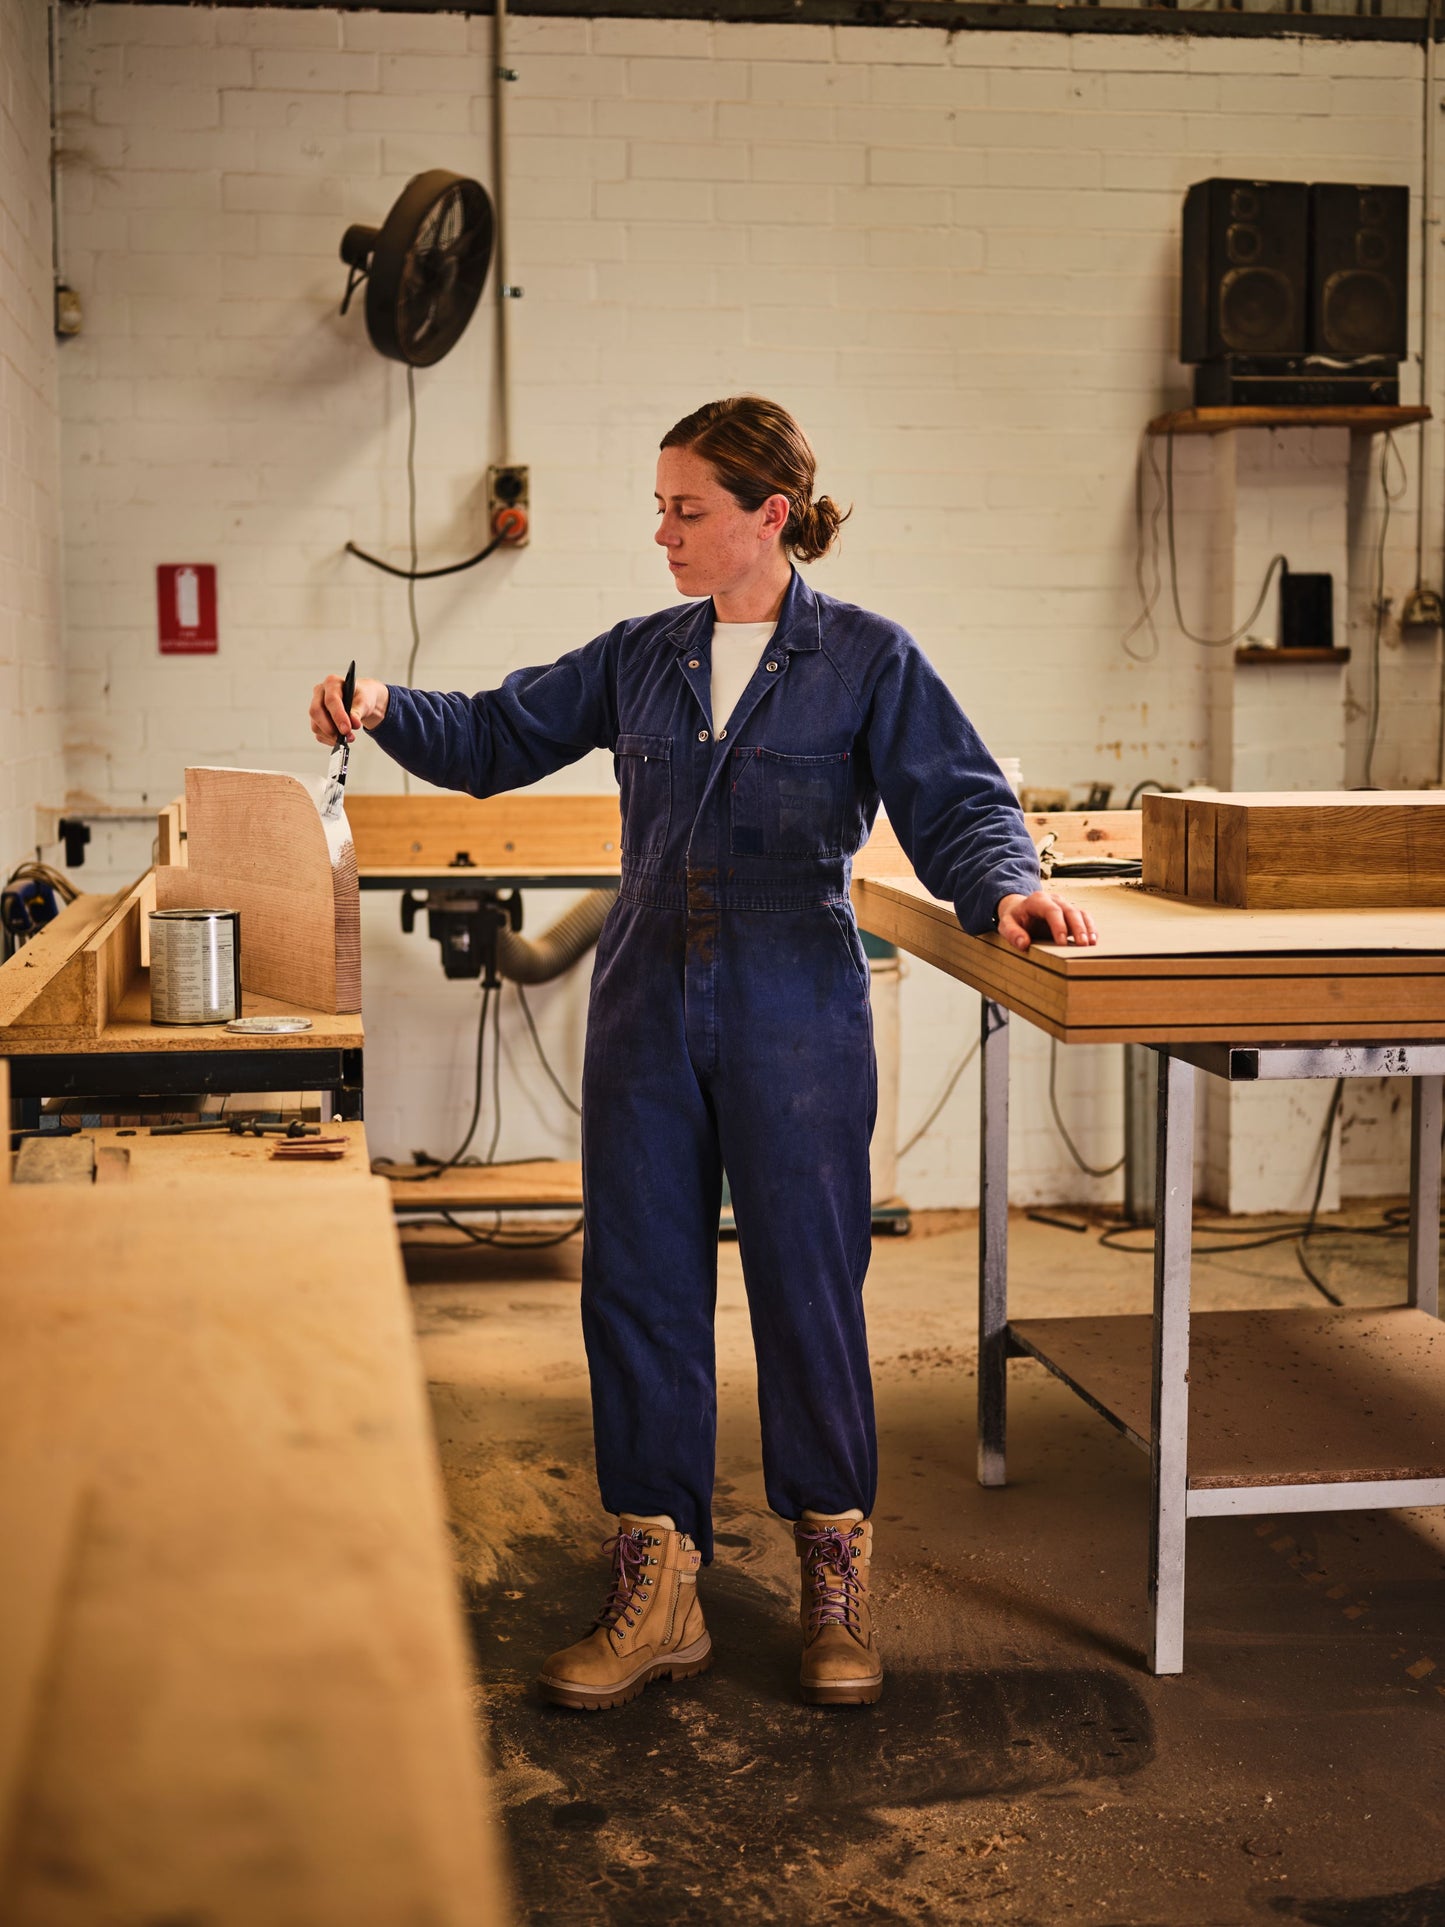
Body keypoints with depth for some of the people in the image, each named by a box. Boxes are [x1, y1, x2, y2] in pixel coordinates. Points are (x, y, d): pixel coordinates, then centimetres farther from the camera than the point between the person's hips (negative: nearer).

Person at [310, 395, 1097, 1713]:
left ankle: (838, 1580, 20)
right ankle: (659, 1591, 17)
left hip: (795, 1014, -4)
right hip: (649, 1010, 5)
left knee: (809, 1285, 2)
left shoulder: (867, 658, 0)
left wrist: (1004, 885, -25)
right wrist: (388, 711, -2)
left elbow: (957, 802, -5)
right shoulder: (641, 658, 12)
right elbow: (498, 738, 15)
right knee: (637, 1285, 5)